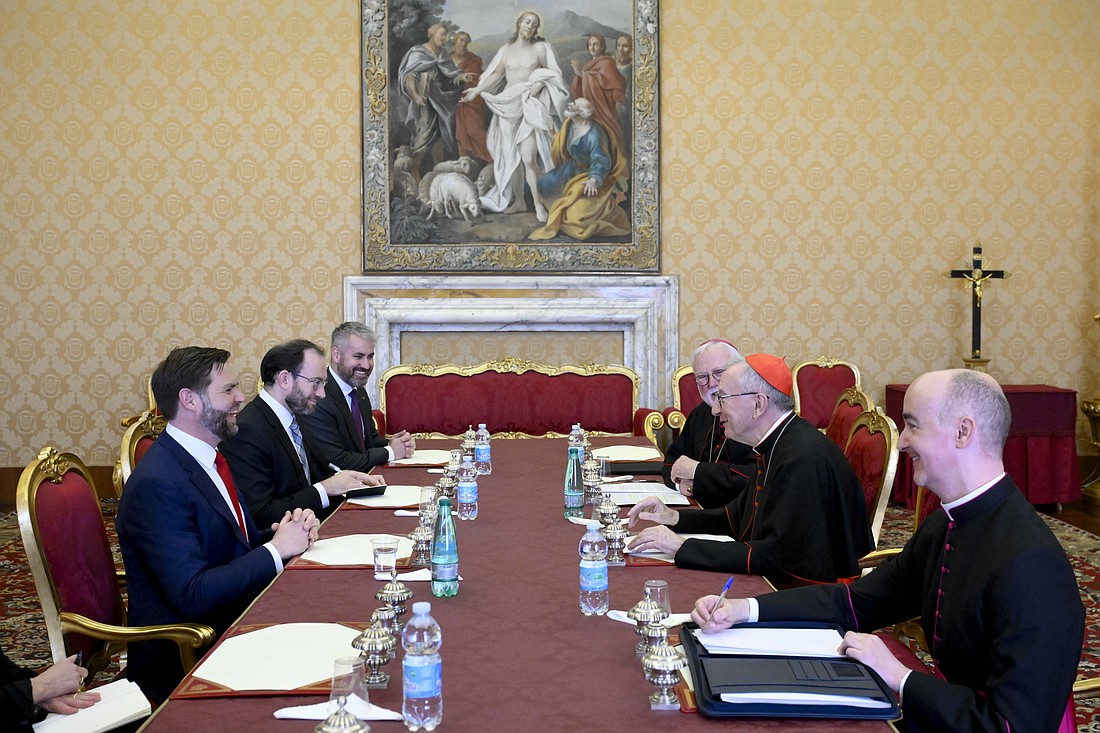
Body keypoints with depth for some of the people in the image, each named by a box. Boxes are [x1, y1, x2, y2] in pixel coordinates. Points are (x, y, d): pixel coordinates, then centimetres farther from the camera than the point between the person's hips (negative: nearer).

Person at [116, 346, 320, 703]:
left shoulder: (207, 457, 8)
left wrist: (290, 531, -6)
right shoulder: (156, 485, -20)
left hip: (237, 618, 8)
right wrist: (276, 548, -17)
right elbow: (193, 595, -25)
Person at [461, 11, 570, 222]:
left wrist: (540, 83, -12)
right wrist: (477, 90, 2)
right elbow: (496, 74, 11)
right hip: (508, 105, 4)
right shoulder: (506, 49, 12)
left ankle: (538, 202, -5)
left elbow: (553, 74, 5)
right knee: (510, 156, 5)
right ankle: (514, 200, 14)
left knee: (529, 158, -15)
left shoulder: (540, 48, 4)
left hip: (530, 105, -4)